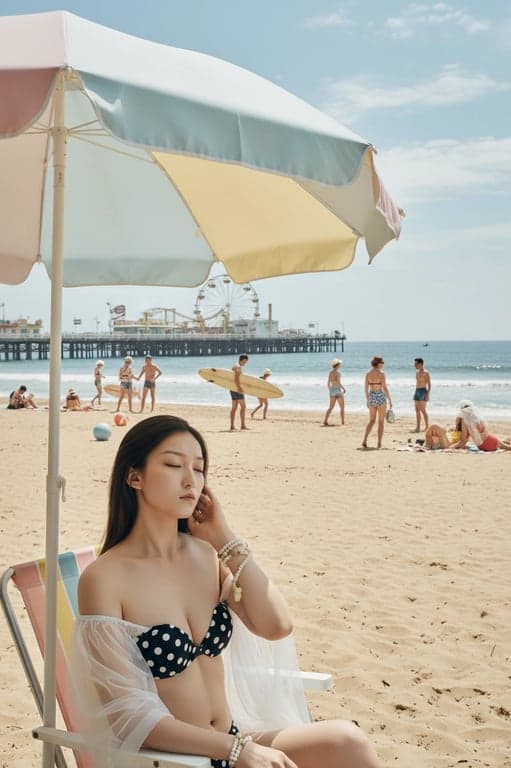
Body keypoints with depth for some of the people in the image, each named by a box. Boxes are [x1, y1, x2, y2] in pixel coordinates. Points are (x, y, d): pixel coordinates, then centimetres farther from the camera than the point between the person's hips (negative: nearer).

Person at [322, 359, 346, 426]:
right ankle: (342, 422, 9)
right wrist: (343, 388, -8)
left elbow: (328, 383, 12)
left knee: (331, 407, 6)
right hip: (337, 390, -7)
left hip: (331, 390, 7)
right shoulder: (337, 372, -14)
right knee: (342, 407, 7)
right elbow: (338, 383, -21)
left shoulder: (330, 372, 9)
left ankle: (325, 421, -6)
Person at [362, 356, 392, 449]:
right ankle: (379, 443, 6)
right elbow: (385, 388, -14)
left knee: (371, 421, 14)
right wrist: (390, 400, -8)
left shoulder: (368, 373, 3)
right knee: (381, 422, 6)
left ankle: (364, 440, -1)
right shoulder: (381, 373, -12)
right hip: (380, 397, -5)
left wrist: (367, 400, 18)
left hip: (371, 397, 5)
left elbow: (366, 388, 7)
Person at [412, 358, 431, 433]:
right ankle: (418, 427, 8)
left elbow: (429, 384, -12)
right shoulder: (417, 372, 15)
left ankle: (426, 427, -5)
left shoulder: (425, 373, -10)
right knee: (417, 410, 6)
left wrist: (427, 394, -19)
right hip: (416, 391, 8)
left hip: (423, 391, -8)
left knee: (423, 410, -10)